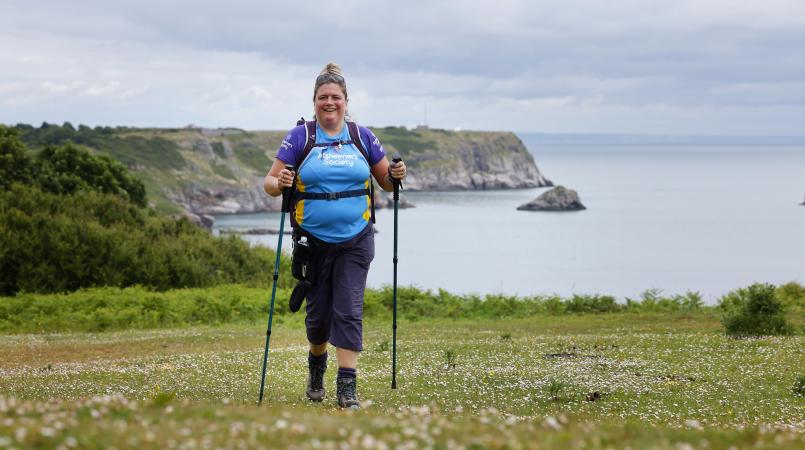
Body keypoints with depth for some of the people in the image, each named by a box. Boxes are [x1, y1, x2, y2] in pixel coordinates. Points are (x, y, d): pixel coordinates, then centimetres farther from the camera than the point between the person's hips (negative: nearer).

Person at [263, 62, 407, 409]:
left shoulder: (362, 137, 4)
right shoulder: (299, 137, -1)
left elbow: (386, 182, 12)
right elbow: (269, 182, -3)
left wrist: (396, 175, -10)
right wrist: (280, 184, -25)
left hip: (356, 241, 0)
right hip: (314, 243, 0)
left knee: (349, 312, -8)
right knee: (318, 312, 8)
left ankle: (347, 388, -7)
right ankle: (316, 367, 37)